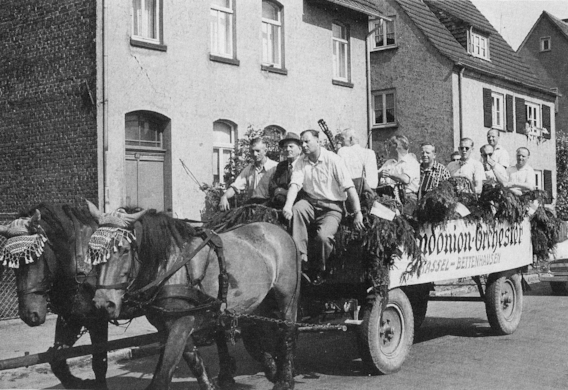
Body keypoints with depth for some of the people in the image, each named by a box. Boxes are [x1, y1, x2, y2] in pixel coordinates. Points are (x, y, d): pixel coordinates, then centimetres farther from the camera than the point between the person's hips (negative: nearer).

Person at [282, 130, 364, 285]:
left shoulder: (332, 159, -9)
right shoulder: (301, 162, 4)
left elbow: (349, 187, -13)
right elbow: (295, 184, -9)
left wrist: (358, 213, -19)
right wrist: (288, 204, -29)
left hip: (332, 207, -4)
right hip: (311, 203, 4)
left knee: (323, 236, -28)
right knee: (296, 209, -30)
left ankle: (320, 269, 1)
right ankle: (300, 256, -23)